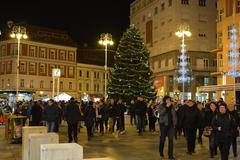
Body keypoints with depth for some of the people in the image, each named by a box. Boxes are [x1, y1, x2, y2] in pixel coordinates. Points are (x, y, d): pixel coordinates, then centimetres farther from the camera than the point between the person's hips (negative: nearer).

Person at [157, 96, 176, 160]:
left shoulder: (172, 106, 8)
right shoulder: (161, 106, -3)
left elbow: (174, 115, 14)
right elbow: (160, 113, -20)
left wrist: (175, 123, 6)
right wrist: (166, 107, -23)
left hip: (171, 125, 3)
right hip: (163, 124, -3)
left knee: (171, 140, 0)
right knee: (162, 139, 8)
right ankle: (161, 153, 30)